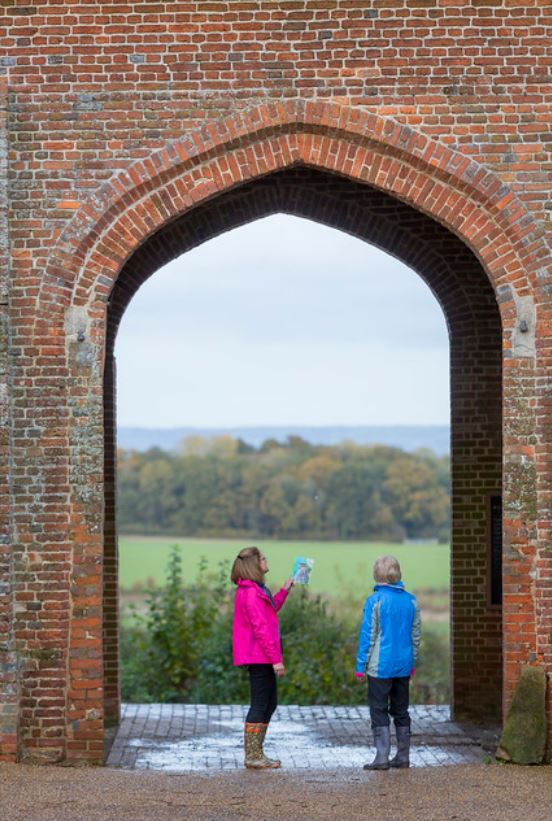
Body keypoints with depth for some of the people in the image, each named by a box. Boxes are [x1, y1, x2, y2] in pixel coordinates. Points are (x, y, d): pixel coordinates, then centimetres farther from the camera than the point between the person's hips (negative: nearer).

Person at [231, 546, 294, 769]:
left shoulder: (255, 590, 16)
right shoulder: (250, 592, -17)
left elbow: (269, 612, 29)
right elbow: (260, 628, -21)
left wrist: (284, 591, 29)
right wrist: (276, 659, -21)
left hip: (262, 658, 11)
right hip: (259, 657, -11)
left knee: (270, 703, 15)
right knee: (260, 705, -5)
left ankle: (256, 753, 20)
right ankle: (253, 757, 1)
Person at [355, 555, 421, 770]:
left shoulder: (375, 600, -11)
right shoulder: (411, 600, 5)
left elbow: (367, 636, -9)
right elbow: (416, 635, 11)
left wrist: (361, 666, -3)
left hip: (380, 665, -5)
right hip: (403, 665, 5)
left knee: (379, 711, -1)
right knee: (401, 710, 14)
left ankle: (382, 757, -6)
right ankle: (403, 756, 16)